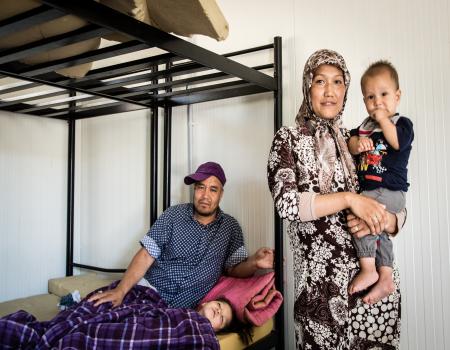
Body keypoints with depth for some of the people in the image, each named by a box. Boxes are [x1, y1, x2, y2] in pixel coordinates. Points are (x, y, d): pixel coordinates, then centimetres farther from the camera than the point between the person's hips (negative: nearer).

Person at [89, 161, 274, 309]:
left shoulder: (231, 227, 3)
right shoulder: (173, 215, -2)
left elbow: (234, 269, 1)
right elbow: (146, 255, -6)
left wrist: (254, 263, -21)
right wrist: (120, 291, -18)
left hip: (186, 309, 1)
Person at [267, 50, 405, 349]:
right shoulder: (289, 139, 1)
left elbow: (398, 213, 10)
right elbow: (286, 203, -14)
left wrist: (381, 220, -12)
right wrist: (348, 199, -18)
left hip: (375, 277, 3)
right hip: (320, 280, -2)